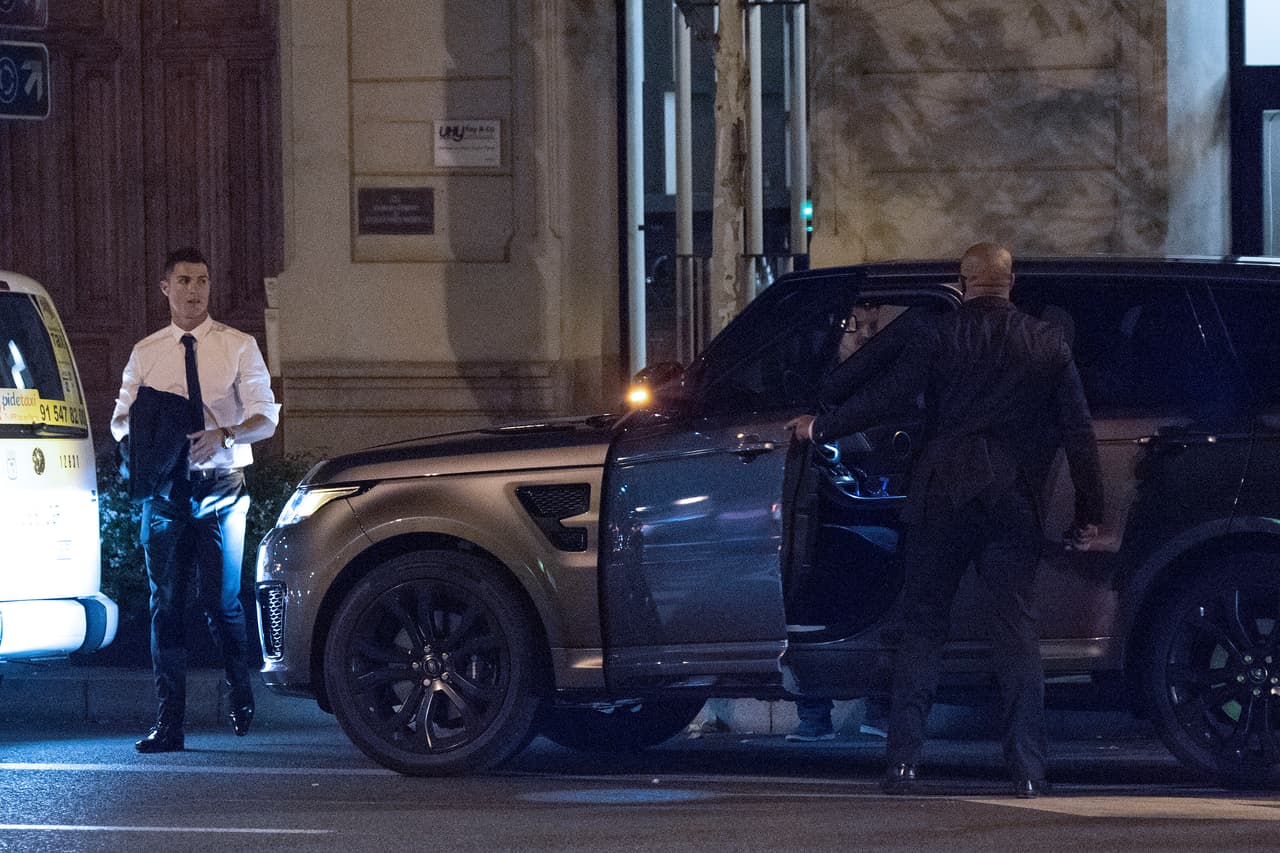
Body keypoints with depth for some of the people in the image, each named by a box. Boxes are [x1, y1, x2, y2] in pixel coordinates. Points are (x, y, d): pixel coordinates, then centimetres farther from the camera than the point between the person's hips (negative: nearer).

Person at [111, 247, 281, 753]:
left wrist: (223, 434, -21)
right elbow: (120, 420, 12)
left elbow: (265, 417, -2)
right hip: (165, 485, 2)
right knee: (165, 603, -1)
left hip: (221, 485, -2)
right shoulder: (145, 354, 10)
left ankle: (241, 700, 23)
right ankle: (169, 724, 1)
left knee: (222, 600, -4)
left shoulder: (239, 347, 4)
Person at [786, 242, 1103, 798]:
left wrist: (820, 429, 8)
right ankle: (1027, 768, -4)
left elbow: (886, 397, -6)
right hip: (1013, 502, 1)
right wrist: (1088, 513, 11)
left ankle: (903, 761, -1)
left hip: (941, 499, -1)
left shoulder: (937, 336, -1)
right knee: (1017, 629, 3)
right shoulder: (1047, 345, 6)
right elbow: (1078, 432, 6)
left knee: (922, 627, 5)